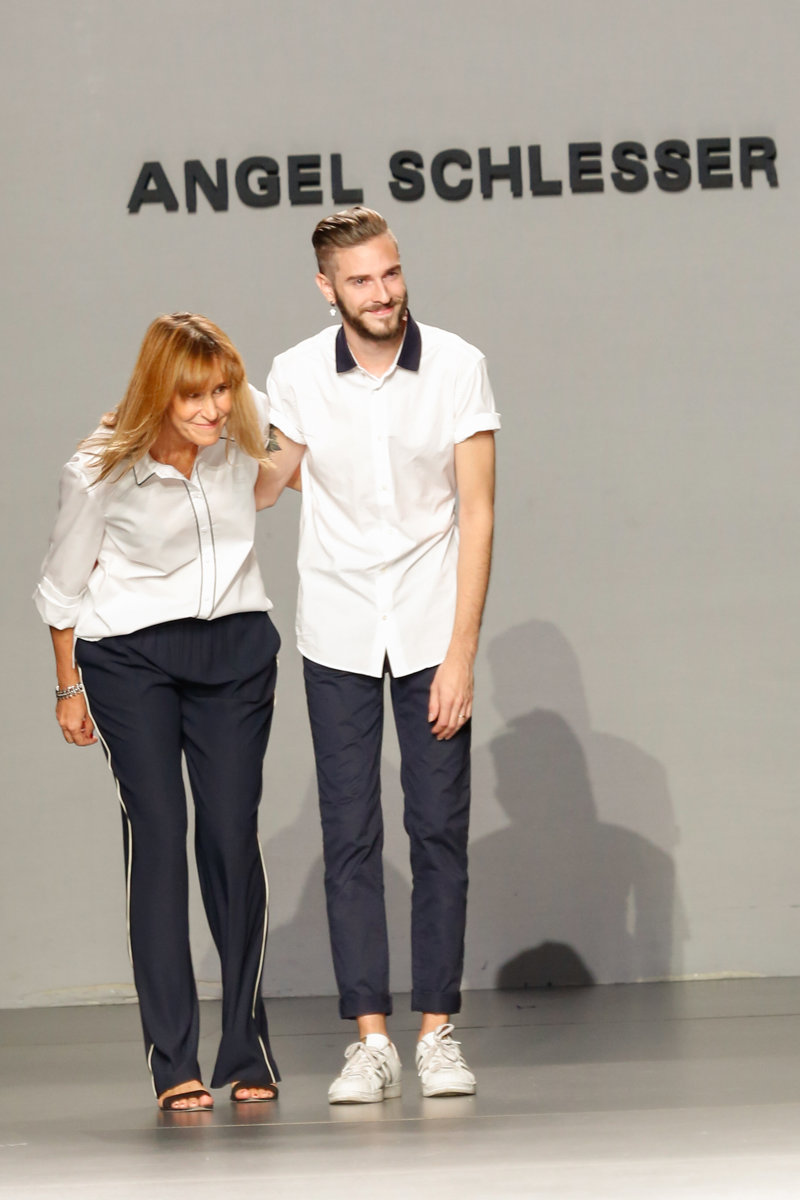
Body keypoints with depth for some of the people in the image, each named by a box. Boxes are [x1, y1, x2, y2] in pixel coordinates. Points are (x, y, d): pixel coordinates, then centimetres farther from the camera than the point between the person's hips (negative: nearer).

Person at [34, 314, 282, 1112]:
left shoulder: (248, 424, -10)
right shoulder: (100, 470, -17)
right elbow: (63, 583, -1)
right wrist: (68, 688, 6)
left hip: (235, 643, 2)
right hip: (130, 655, -2)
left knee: (233, 834, -4)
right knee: (157, 832, -11)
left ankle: (248, 1051, 7)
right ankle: (173, 1061, -11)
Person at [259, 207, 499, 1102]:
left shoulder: (457, 367, -8)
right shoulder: (297, 375, -4)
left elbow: (477, 513, -8)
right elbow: (264, 486, 11)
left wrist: (461, 651, -12)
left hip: (432, 628, -1)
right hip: (338, 634, 1)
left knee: (439, 830, 0)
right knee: (349, 835, -1)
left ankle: (437, 1031, 7)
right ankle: (369, 1040, 2)